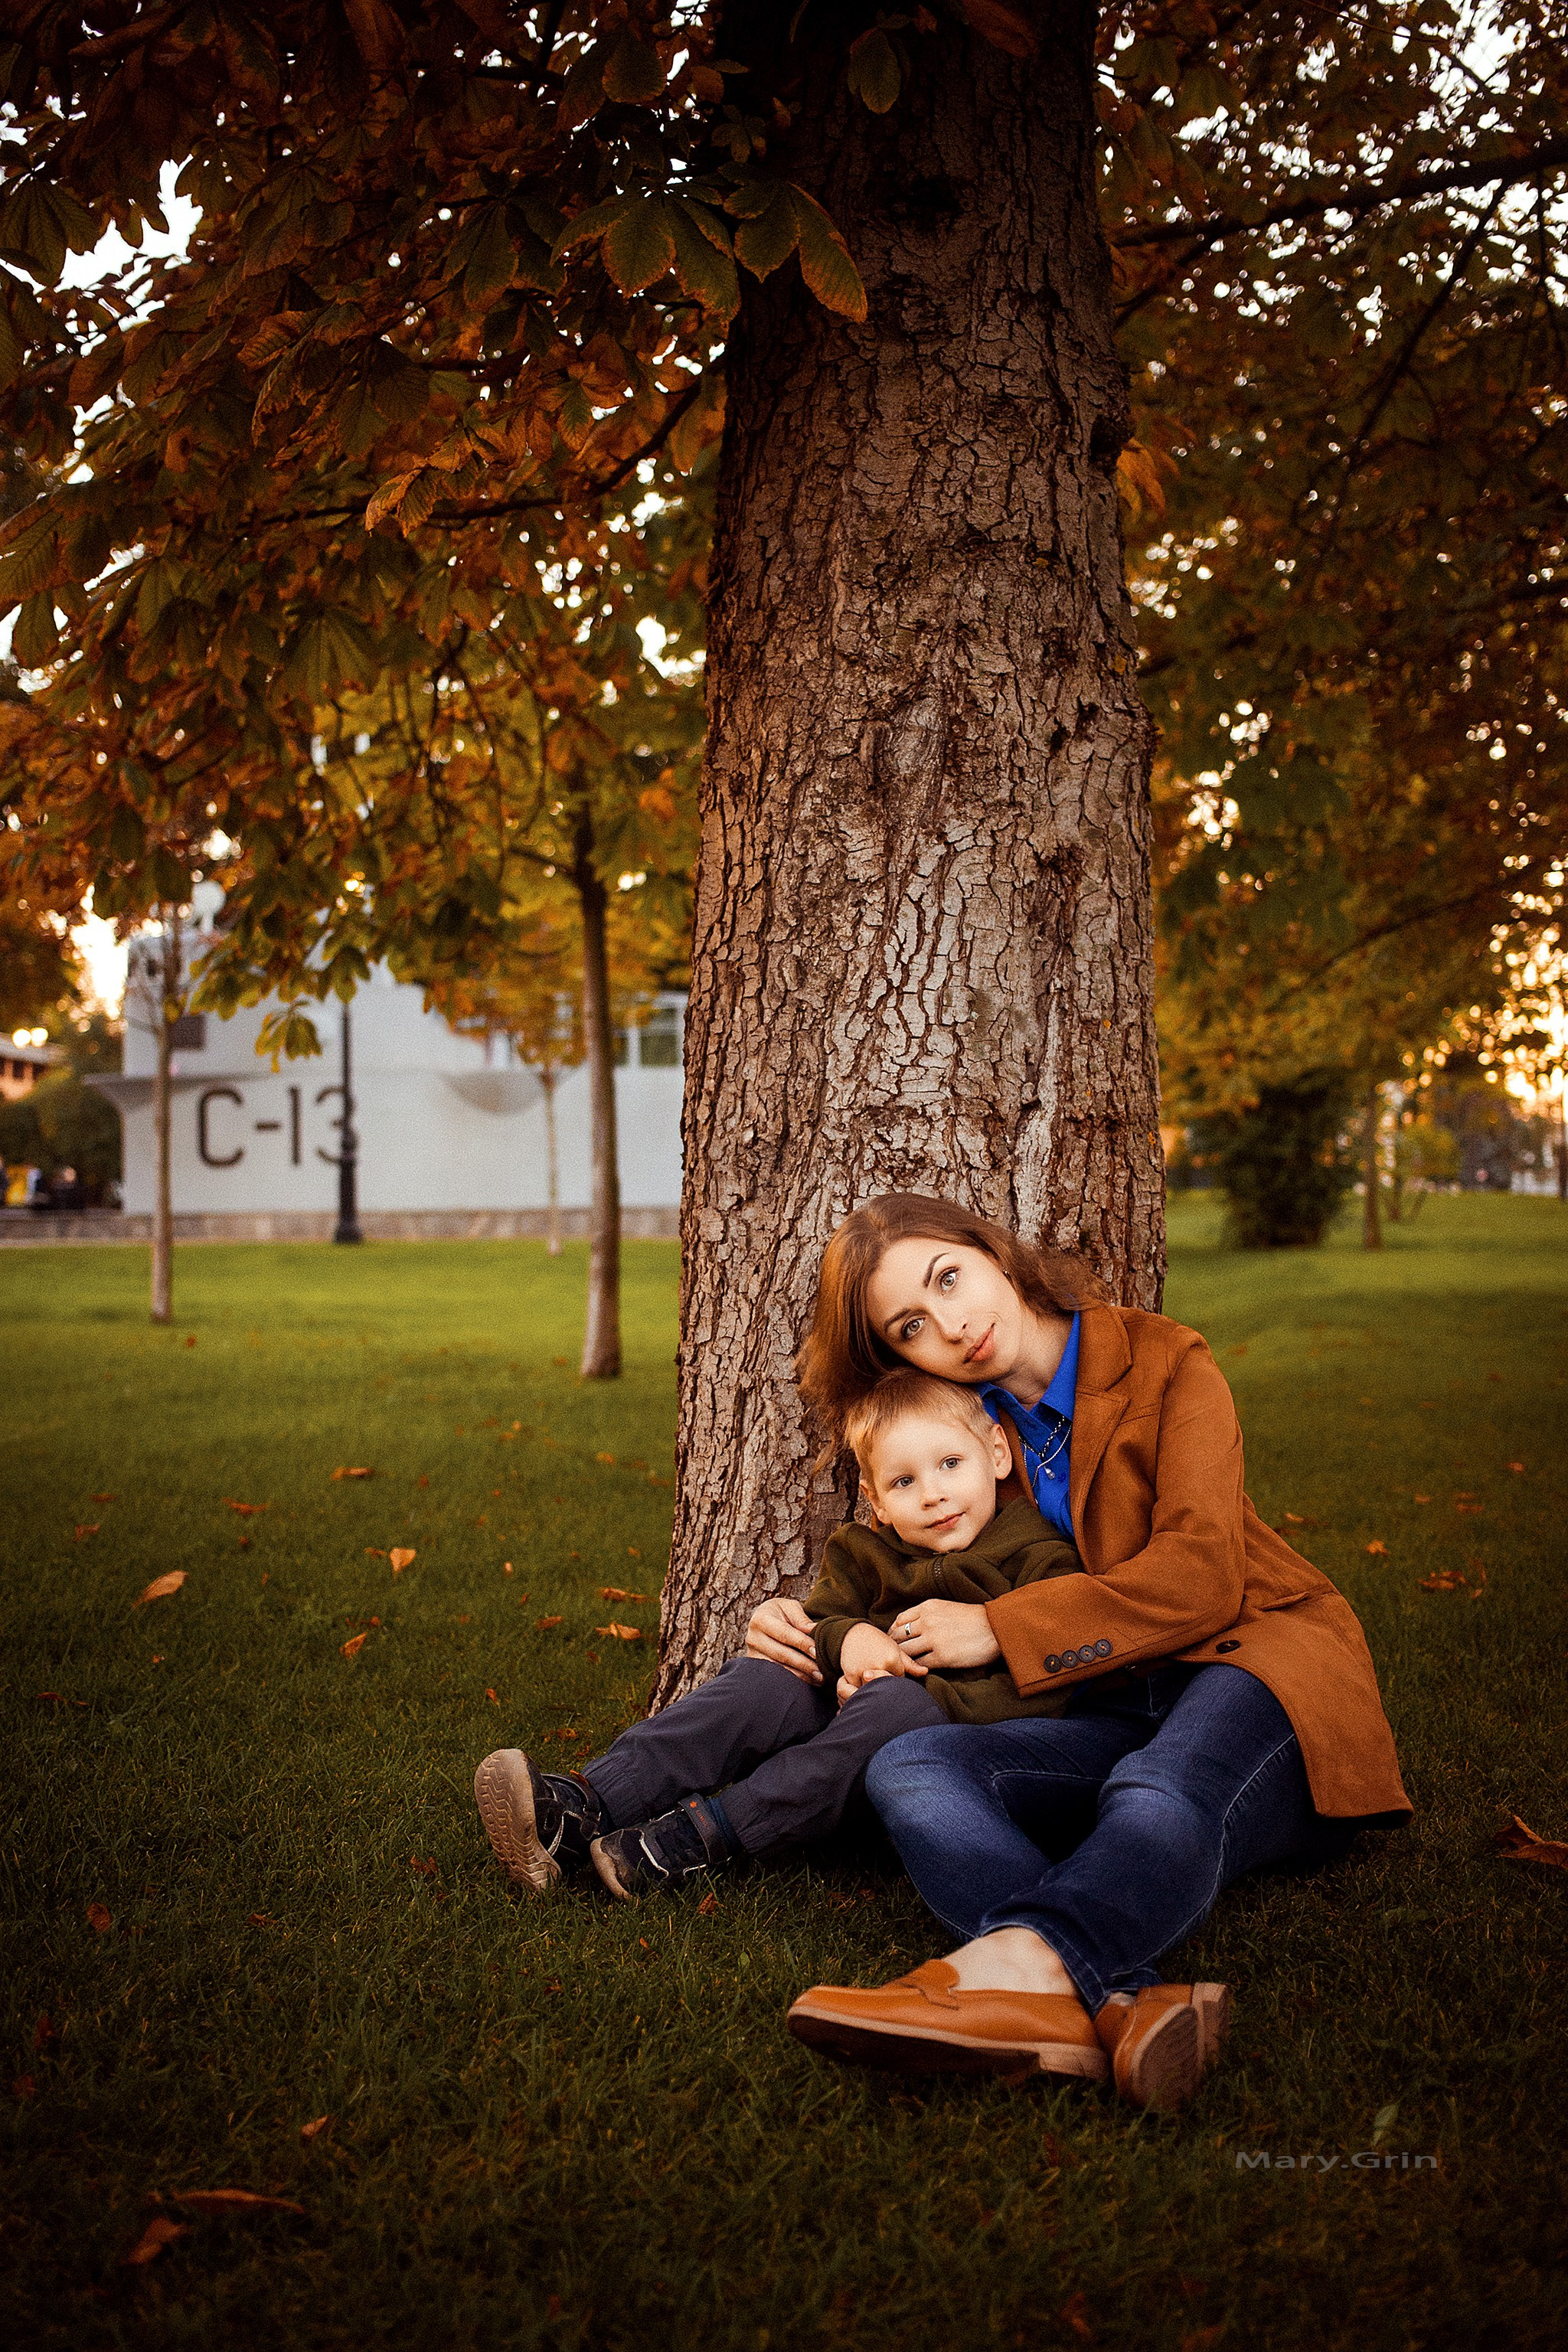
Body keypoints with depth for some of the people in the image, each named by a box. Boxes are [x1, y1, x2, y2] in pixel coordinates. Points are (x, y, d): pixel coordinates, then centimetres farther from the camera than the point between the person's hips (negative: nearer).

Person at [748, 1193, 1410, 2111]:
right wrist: (813, 1626, 3)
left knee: (1159, 1794, -40)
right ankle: (1120, 2005, -52)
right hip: (1112, 1714, 4)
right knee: (906, 1766, -27)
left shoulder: (1164, 1362, 1)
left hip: (1252, 1669, -3)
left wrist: (1001, 1629, -12)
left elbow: (1198, 1578, -10)